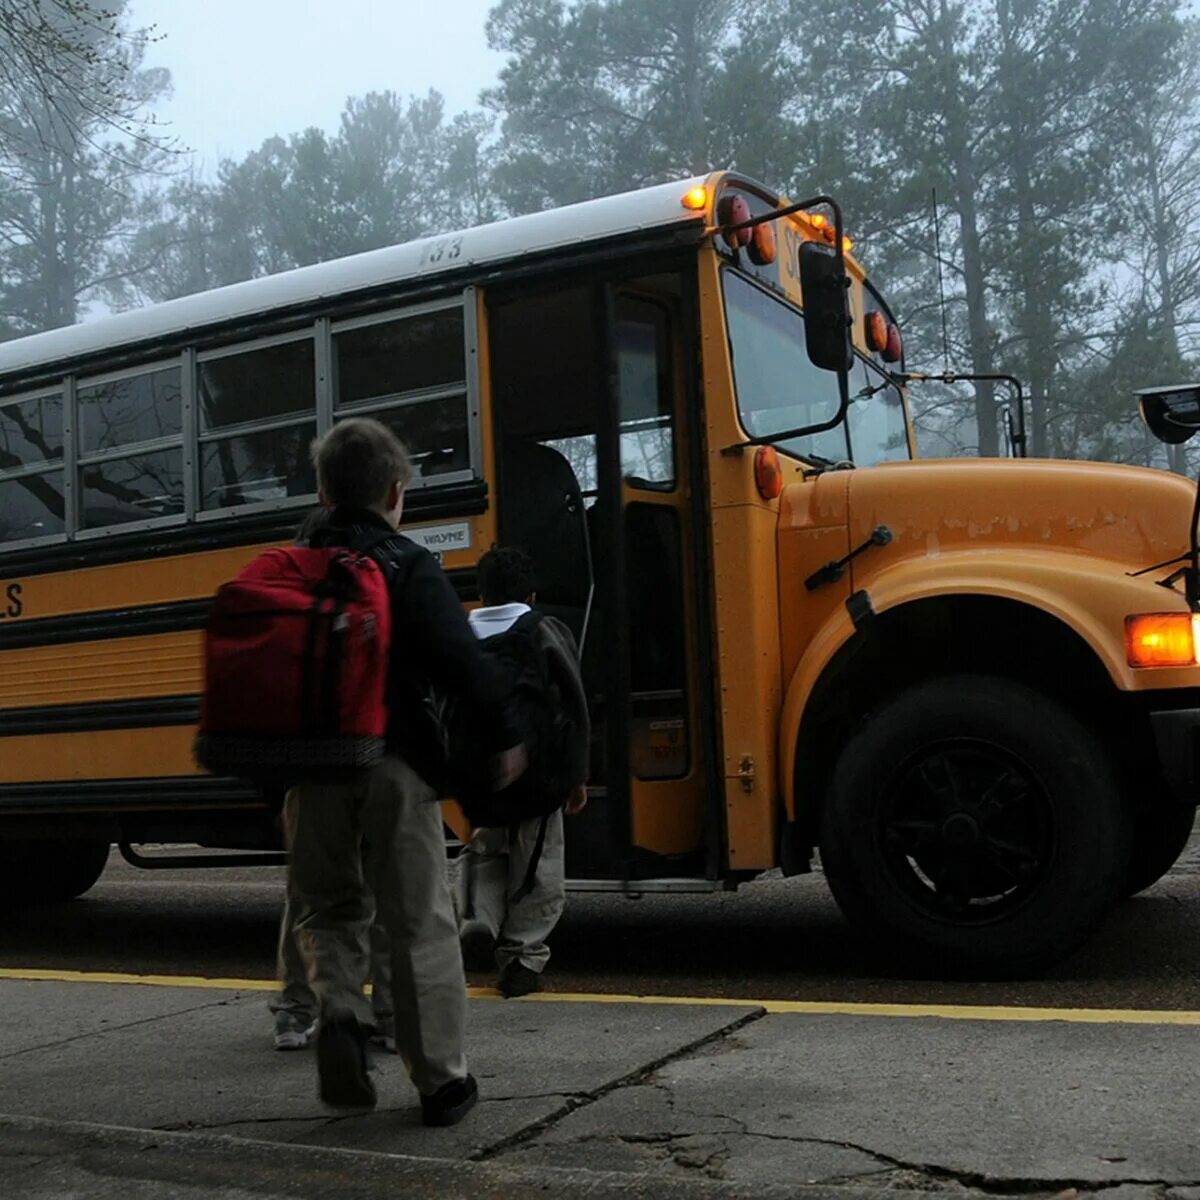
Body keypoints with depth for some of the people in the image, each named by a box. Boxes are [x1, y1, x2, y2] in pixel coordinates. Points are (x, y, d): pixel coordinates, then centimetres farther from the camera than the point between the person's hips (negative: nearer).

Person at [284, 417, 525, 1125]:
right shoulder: (409, 567, -6)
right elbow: (461, 659, -15)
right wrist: (506, 735, -7)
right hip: (395, 762, -3)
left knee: (328, 905, 22)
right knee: (420, 921, 6)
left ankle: (338, 1011, -5)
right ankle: (443, 1082, 12)